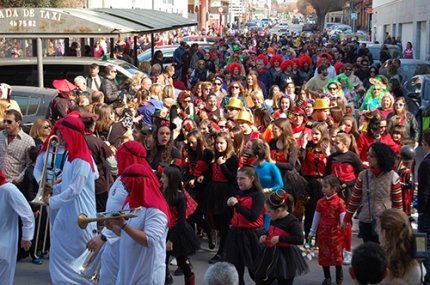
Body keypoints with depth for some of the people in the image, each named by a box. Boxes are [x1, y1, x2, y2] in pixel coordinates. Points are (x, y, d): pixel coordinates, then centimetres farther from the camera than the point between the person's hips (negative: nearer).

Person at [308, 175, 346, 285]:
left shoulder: (339, 202, -12)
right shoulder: (320, 202, 2)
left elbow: (343, 217, -11)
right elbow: (316, 217, 10)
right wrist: (312, 232, 15)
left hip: (335, 233, -4)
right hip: (323, 232, 4)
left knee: (337, 254, 5)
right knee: (324, 255, 7)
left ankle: (339, 274, 28)